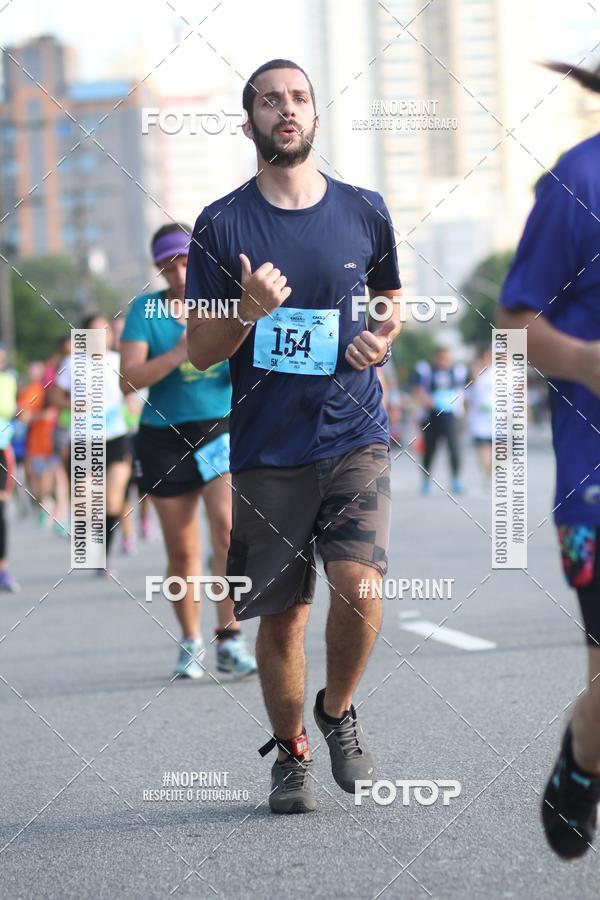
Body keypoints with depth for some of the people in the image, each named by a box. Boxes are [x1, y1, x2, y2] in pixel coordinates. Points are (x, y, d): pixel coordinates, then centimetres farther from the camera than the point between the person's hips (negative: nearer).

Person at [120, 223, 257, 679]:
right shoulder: (146, 310, 0)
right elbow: (130, 378, -10)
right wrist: (177, 356, -24)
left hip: (223, 431, 0)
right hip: (166, 438, 0)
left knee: (229, 528, -20)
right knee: (182, 552, 5)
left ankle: (230, 640, -19)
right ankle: (191, 643, 21)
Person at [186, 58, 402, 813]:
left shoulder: (364, 212, 5)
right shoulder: (221, 225, 0)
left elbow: (392, 300, 22)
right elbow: (201, 351, 2)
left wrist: (383, 340, 0)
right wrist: (248, 312, -18)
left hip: (355, 438, 0)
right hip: (268, 448, 0)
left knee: (359, 586, -18)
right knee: (282, 616, 4)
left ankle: (337, 712, 11)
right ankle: (289, 751, 26)